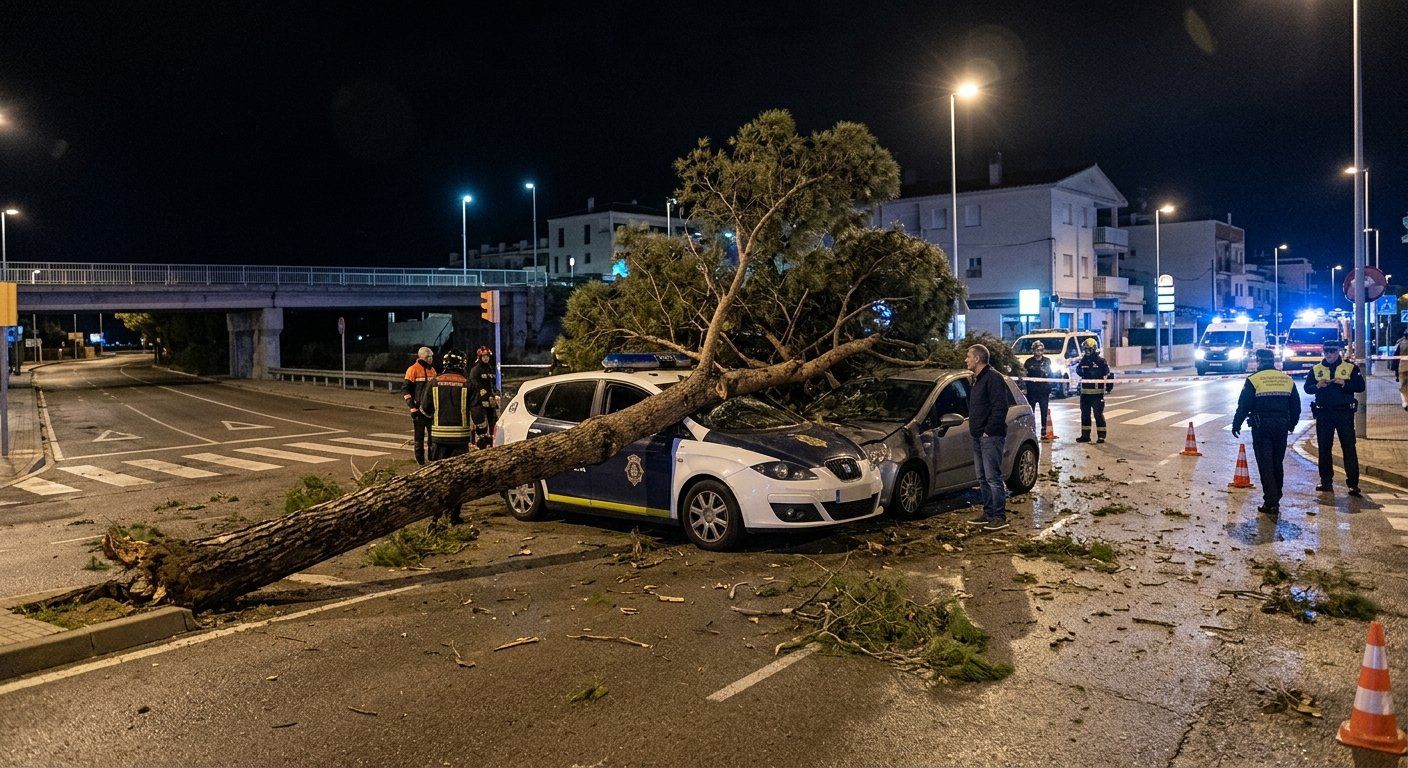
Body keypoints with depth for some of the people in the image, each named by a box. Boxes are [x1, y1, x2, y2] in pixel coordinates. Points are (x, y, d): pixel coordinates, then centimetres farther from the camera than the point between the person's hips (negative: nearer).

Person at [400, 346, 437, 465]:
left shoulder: (432, 369, 13)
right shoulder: (413, 369, -8)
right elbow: (405, 389, -10)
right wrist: (412, 406, -16)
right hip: (419, 408, -6)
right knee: (419, 436, 0)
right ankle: (420, 460, 7)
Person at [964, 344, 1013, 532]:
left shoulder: (993, 378, -14)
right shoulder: (977, 379, 19)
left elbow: (1000, 407, -21)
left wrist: (989, 431, -20)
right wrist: (975, 428, 16)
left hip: (990, 437, -10)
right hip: (979, 437, 10)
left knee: (993, 477, -8)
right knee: (983, 478, 14)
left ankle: (1000, 517, -3)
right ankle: (988, 513, 22)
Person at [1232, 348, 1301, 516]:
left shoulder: (1254, 379, -5)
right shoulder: (1287, 380, 10)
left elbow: (1243, 406, -8)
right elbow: (1295, 406, 16)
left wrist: (1236, 425, 1)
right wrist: (1291, 424, 29)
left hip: (1262, 427, -5)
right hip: (1281, 426, 5)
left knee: (1265, 464, -4)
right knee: (1278, 464, 15)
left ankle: (1271, 503, -8)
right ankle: (1276, 499, 21)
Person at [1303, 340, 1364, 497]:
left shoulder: (1350, 368, 4)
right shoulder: (1316, 369, 9)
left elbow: (1360, 387, -2)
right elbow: (1307, 388, 6)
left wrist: (1345, 384, -18)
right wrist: (1317, 386, -14)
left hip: (1344, 413, -2)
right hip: (1323, 413, 2)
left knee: (1349, 448, -4)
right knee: (1324, 448, 6)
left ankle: (1353, 483, -2)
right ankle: (1326, 482, 15)